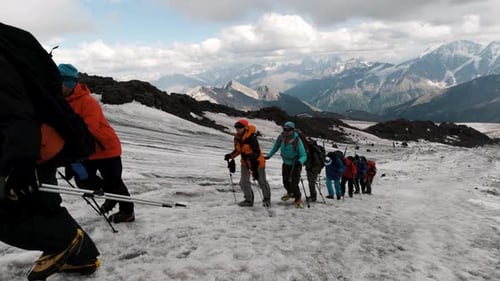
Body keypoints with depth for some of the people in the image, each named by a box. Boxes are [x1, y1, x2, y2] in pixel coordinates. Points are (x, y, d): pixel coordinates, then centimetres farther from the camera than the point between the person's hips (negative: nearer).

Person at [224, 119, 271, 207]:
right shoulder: (237, 137, -6)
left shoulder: (251, 137, -29)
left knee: (262, 182, 11)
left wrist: (252, 157, -47)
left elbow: (257, 152, -29)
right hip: (245, 162, 6)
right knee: (243, 182, 3)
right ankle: (249, 200, 22)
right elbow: (238, 150, 6)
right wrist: (230, 156, -7)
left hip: (257, 162, -6)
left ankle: (267, 198, 34)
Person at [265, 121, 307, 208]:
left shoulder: (297, 141, -26)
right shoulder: (281, 137, -14)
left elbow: (304, 155, -25)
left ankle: (298, 199, 15)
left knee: (293, 183, -11)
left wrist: (300, 161, -44)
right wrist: (268, 155, 3)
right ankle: (290, 193, 47)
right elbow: (275, 147, 7)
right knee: (286, 182, 14)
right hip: (286, 164, 5)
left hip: (295, 165, -4)